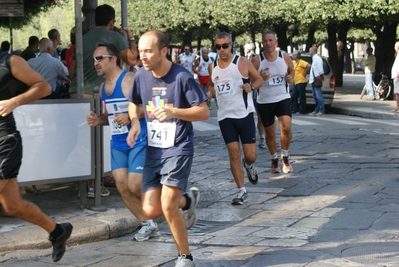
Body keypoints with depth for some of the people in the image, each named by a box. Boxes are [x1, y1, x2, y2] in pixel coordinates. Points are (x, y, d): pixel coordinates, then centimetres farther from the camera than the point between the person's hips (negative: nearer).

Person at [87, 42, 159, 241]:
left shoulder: (129, 80, -14)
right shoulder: (103, 86, 12)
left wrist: (130, 116, -29)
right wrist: (99, 120, 3)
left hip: (139, 141, -8)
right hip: (118, 143, 8)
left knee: (135, 186, -11)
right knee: (122, 186, 2)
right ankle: (148, 225, 17)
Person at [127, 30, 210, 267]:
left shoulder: (182, 77, -15)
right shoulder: (141, 76, 1)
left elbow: (204, 112, -13)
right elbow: (134, 103, 20)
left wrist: (173, 111, -28)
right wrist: (135, 122, -2)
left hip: (178, 149, -6)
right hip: (153, 150, 6)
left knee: (168, 206, -16)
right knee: (150, 210, -1)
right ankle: (187, 200, 31)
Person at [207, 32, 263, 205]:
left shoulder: (242, 62, -5)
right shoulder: (213, 67, 6)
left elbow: (259, 79, 2)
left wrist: (251, 86, -19)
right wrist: (209, 94, 1)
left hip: (245, 114, -3)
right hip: (225, 116, 3)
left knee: (250, 156, -2)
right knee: (233, 153, -2)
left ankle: (248, 165, 35)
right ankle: (242, 191, 7)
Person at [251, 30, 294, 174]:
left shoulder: (285, 57, -3)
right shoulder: (257, 60, -9)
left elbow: (292, 71, 14)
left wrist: (290, 77, -8)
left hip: (283, 98, 0)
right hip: (265, 101, 0)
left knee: (286, 127, -18)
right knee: (270, 133, 10)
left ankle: (285, 157, 5)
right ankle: (274, 160, 31)